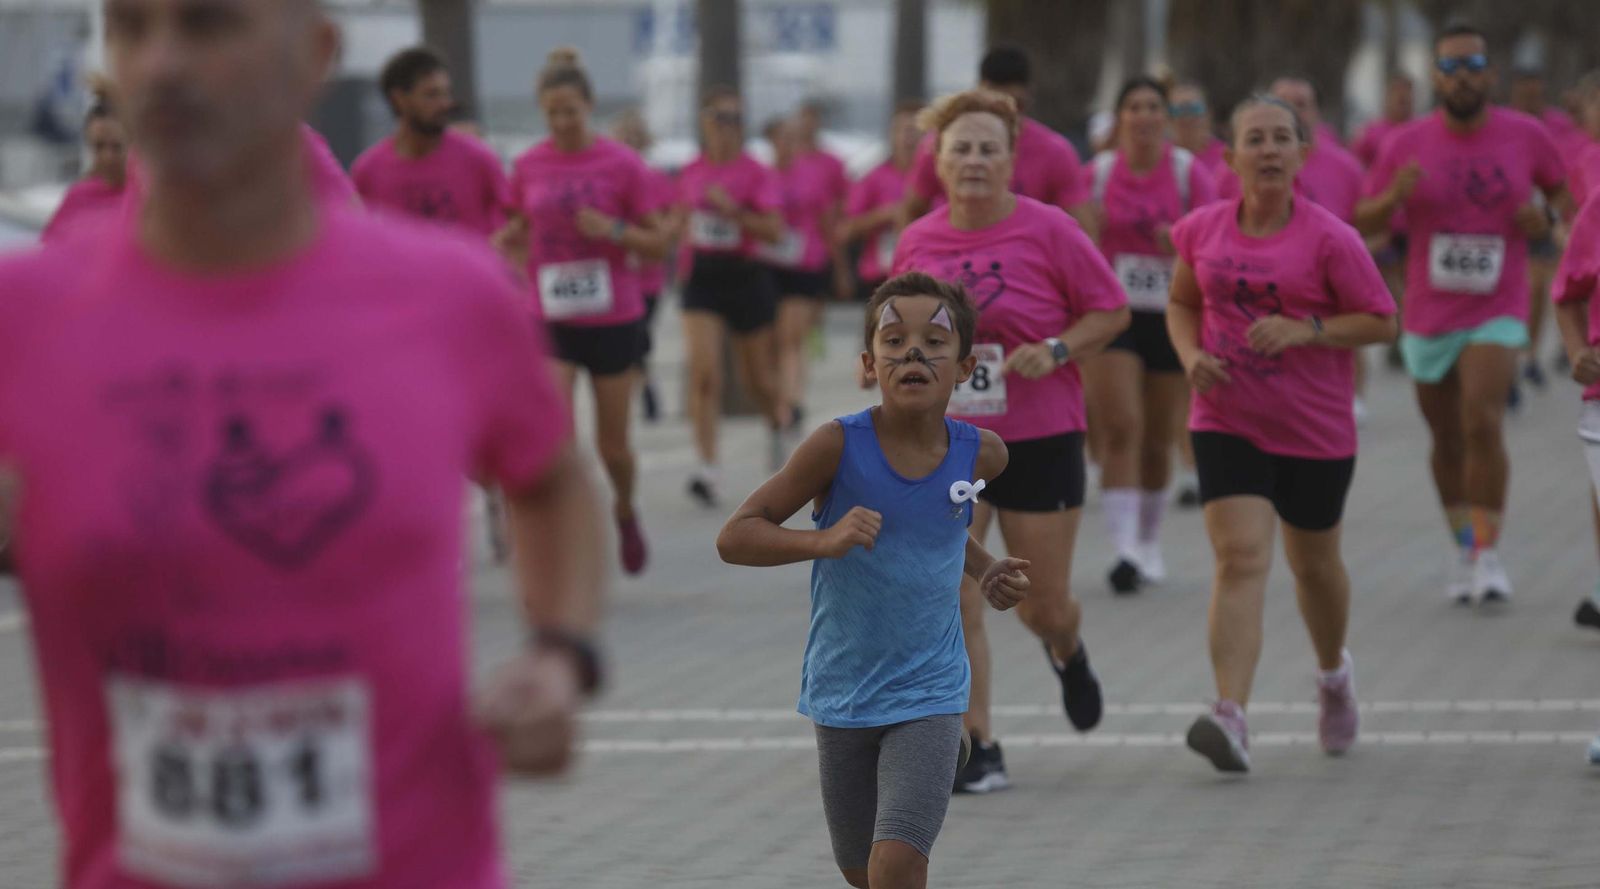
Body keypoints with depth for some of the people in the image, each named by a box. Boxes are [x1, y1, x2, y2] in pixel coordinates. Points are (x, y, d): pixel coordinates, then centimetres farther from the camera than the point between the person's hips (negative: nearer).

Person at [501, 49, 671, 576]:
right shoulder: (527, 167, 1)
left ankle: (625, 511, 42)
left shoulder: (622, 164, -6)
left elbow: (658, 242, -2)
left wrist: (613, 230, -20)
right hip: (548, 320, 1)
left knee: (612, 443, 9)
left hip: (613, 319, -1)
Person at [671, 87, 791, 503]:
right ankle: (708, 467, -16)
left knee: (758, 378, 12)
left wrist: (732, 209, -24)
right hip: (702, 278, 2)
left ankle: (779, 422, 47)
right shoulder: (691, 173, 5)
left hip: (746, 277, -2)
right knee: (704, 373, -15)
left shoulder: (756, 174, -6)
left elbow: (774, 230, -14)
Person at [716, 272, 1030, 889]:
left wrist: (986, 572, 3)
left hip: (928, 696, 0)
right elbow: (735, 538, -15)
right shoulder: (839, 446, -16)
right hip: (841, 694, 0)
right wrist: (825, 540, -30)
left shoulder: (980, 454, -7)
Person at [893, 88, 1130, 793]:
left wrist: (1056, 350, -18)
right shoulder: (917, 241, 1)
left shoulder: (1048, 231, -9)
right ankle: (978, 752, -2)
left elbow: (1111, 311, -3)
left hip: (1040, 440, -2)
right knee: (949, 600, -11)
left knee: (1044, 607, 6)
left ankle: (1067, 652, 45)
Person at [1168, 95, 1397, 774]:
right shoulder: (1202, 229, 0)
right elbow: (1182, 303, 16)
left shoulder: (1329, 238, -9)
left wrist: (1305, 329, -20)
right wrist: (1191, 355, -5)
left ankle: (1333, 674, 47)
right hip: (1227, 422, 1)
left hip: (1316, 430, -1)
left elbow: (1382, 321, -6)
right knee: (1241, 558, -15)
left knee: (1312, 562, 16)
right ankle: (1231, 718, -25)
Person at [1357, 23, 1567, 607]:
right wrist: (1394, 197, -20)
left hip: (1497, 312, -2)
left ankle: (1488, 554, -13)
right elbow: (1362, 223, 2)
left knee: (1482, 423, -20)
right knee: (1447, 439, 12)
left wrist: (1545, 218, -8)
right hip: (1429, 313, 2)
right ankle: (1462, 545, 30)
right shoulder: (1407, 144, -3)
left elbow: (1564, 189, 14)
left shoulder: (1525, 136, -2)